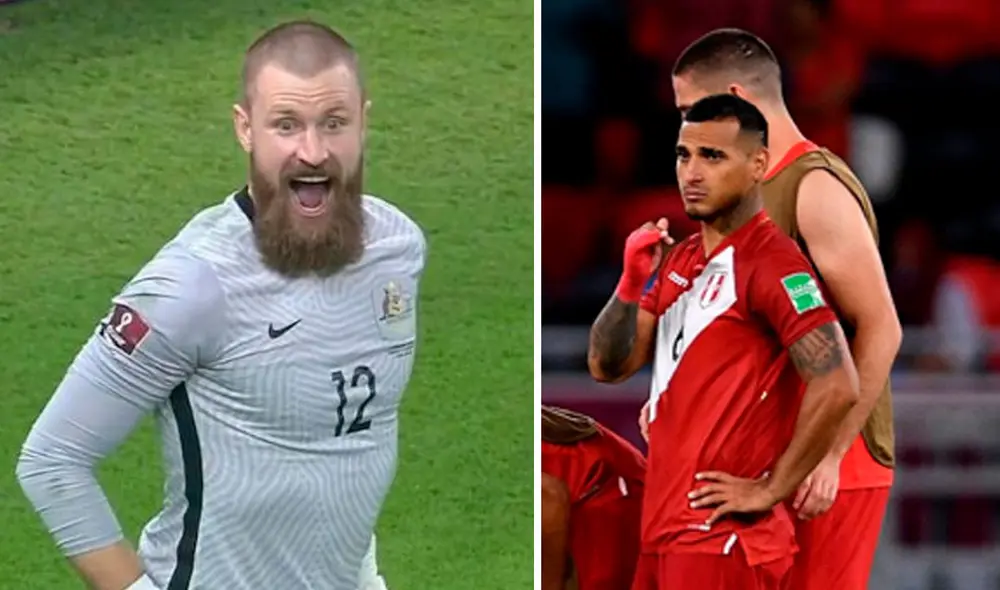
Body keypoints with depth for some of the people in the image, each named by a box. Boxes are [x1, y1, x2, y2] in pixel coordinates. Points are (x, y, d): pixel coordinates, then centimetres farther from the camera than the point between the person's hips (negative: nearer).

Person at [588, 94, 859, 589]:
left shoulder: (771, 264, -13)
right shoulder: (677, 261, 15)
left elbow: (836, 387, -22)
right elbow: (607, 367, 12)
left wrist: (770, 491, -17)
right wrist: (632, 282, -4)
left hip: (722, 535, -9)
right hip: (665, 526, 9)